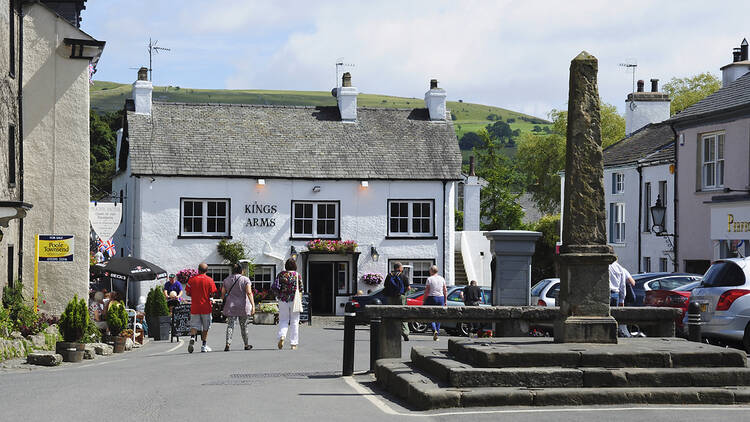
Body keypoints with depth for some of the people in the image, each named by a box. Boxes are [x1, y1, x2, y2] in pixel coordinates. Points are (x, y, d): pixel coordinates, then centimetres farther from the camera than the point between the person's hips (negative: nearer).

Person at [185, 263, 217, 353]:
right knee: (205, 327, 10)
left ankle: (192, 337, -24)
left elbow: (188, 293, 0)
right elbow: (212, 294, -6)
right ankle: (204, 346, 13)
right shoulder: (209, 280, -4)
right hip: (206, 307, -1)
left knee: (194, 325, 4)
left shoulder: (192, 279, -1)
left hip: (194, 307, 1)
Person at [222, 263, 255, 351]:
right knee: (244, 326, 12)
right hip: (243, 306, -1)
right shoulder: (245, 280, -4)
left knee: (230, 325, -3)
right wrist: (253, 305, -18)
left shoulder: (226, 280, 5)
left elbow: (223, 294, 5)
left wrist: (225, 303, 20)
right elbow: (249, 293, -15)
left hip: (230, 307, 1)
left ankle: (228, 343, -23)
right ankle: (246, 345, 24)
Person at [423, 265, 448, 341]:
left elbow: (426, 291, -6)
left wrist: (424, 301, -1)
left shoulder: (429, 279, -5)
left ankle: (435, 330, -21)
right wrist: (445, 301, 12)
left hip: (431, 298, -4)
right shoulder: (442, 279, 7)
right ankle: (436, 335, 9)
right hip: (441, 298, 4)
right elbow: (445, 291, 7)